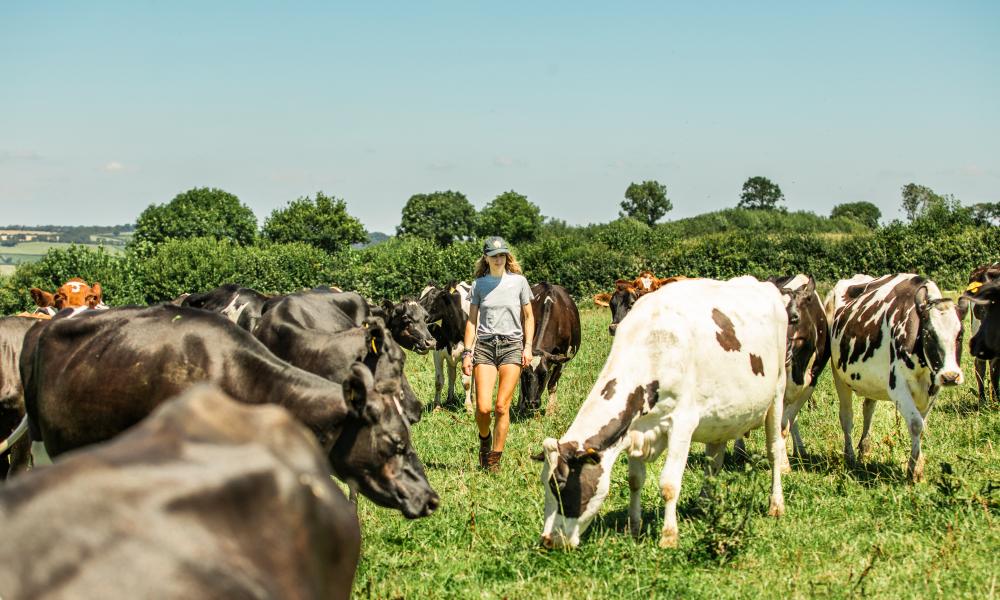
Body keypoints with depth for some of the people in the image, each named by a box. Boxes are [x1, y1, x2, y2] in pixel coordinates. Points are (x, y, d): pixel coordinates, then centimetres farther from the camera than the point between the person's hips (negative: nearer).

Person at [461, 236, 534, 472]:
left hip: (512, 346, -1)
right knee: (483, 408, -10)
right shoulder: (479, 284, 8)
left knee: (501, 407, -8)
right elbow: (472, 320, 10)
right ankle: (485, 439, 22)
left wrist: (528, 346, 0)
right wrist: (467, 352, 3)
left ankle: (494, 459, 2)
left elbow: (528, 317, 10)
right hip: (484, 347, 1)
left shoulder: (518, 281, 5)